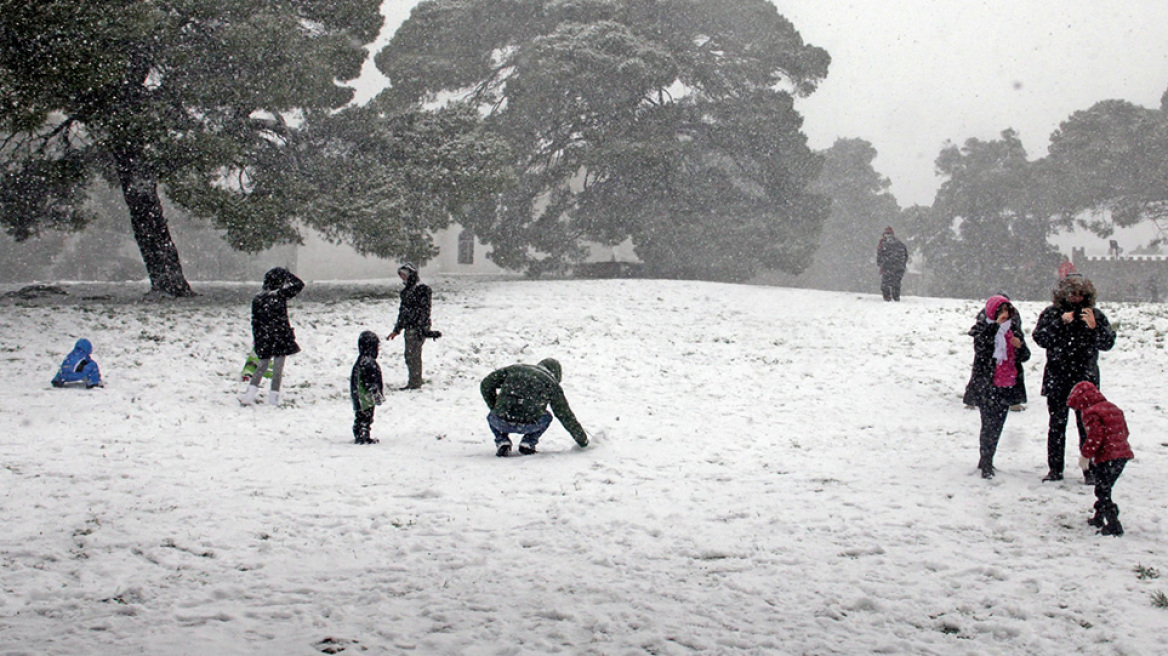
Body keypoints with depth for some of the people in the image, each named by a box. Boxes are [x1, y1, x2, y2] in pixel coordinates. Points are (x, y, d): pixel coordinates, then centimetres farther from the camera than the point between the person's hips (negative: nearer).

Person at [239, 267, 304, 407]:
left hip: (263, 338, 4)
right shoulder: (281, 294, -13)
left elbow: (255, 321, 5)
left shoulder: (258, 298, 1)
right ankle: (274, 397, 8)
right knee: (278, 367, 5)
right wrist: (287, 274, 6)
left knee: (262, 365, 17)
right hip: (280, 336, -4)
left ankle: (250, 393, 9)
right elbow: (299, 284, -2)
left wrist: (255, 338, 14)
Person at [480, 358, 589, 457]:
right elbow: (566, 415, 22)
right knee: (546, 417, 33)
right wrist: (583, 440, 32)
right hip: (528, 425, -1)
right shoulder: (552, 384, 17)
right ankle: (528, 443, 13)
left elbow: (486, 385, 22)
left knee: (492, 416, 37)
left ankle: (502, 441, 12)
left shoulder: (515, 369, 24)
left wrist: (495, 408, 33)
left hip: (501, 423, 1)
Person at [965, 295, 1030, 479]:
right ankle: (986, 464, -5)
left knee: (997, 425, 12)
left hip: (1007, 386, 5)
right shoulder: (983, 328, -3)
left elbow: (1025, 356, 12)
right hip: (986, 386, -5)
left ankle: (986, 460, 24)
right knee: (989, 424, -10)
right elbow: (980, 344, -23)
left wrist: (1020, 345, -10)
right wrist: (996, 324, -27)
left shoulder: (1014, 329, 10)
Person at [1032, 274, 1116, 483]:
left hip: (1086, 380, 0)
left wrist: (1094, 327, -21)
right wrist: (1061, 323, -20)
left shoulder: (1095, 315, 3)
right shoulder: (1051, 314, 3)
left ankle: (1090, 470, 3)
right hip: (1057, 380, 1)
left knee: (1087, 426, -2)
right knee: (1057, 425, 6)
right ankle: (1055, 469, 14)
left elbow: (1108, 344, -4)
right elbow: (1040, 338, -10)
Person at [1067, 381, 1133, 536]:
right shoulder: (1113, 408, 18)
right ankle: (1100, 518, 32)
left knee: (1103, 492, -4)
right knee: (1103, 489, 22)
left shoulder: (1092, 413, -11)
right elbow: (1124, 432, 22)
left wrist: (1085, 455, -8)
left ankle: (1113, 525, -10)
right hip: (1123, 454, 9)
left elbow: (1095, 437, -19)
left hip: (1106, 457, -9)